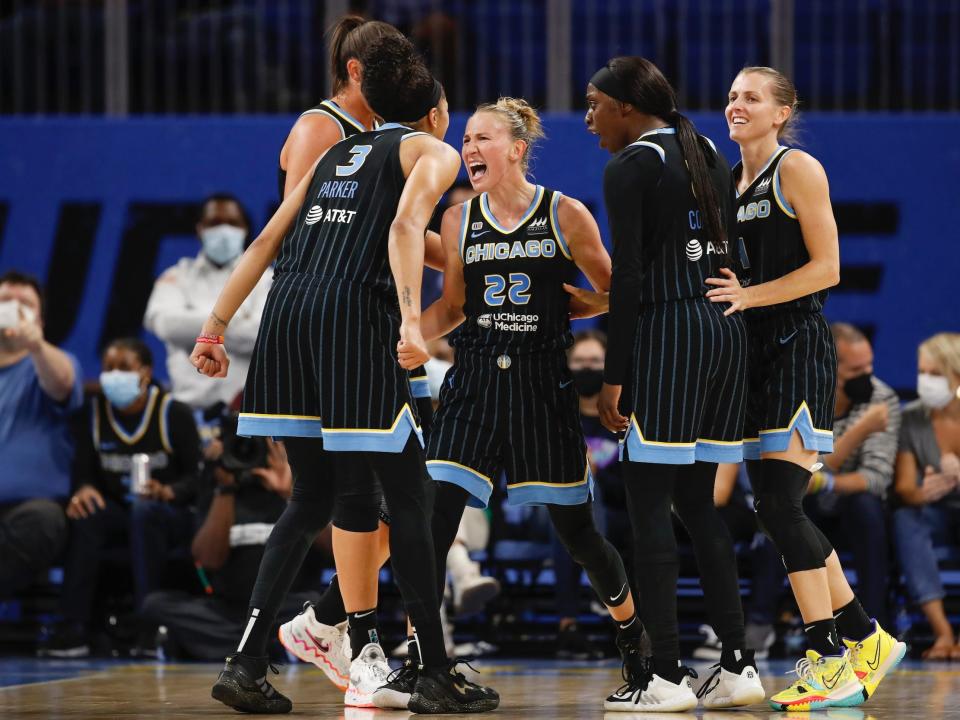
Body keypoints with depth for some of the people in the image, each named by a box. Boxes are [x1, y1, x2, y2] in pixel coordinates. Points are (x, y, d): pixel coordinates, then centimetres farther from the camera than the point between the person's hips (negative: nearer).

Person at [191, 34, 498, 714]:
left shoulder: (337, 153, 28)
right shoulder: (434, 152, 9)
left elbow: (267, 242, 21)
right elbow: (406, 225, -11)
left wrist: (216, 326, 21)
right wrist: (411, 320, -23)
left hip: (290, 309, 6)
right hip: (355, 313, -6)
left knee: (313, 497, 14)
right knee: (408, 497, 2)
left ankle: (247, 664, 4)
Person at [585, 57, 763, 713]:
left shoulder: (629, 167, -7)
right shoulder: (709, 155, 15)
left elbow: (629, 277, -13)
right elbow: (729, 254, 15)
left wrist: (614, 376, -12)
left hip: (668, 333, -8)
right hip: (728, 329, 8)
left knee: (649, 503, -4)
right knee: (697, 501, 13)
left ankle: (664, 675, -9)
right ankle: (738, 665, 9)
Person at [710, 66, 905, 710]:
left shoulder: (797, 169, -6)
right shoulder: (730, 180, 17)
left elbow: (825, 268, -12)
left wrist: (749, 295, -19)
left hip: (799, 346, -8)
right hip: (754, 352, 8)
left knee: (779, 504, -15)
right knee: (780, 510, 7)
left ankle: (830, 662, -12)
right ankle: (866, 638, 18)